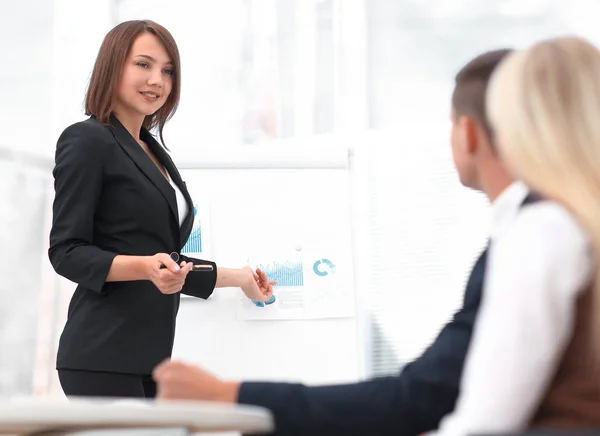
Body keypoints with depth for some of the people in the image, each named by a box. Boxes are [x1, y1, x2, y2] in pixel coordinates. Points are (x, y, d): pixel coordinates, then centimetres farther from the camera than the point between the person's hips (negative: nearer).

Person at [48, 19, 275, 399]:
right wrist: (145, 267, -25)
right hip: (104, 356, -8)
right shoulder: (87, 141, -5)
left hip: (152, 351, 8)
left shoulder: (154, 152, 19)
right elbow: (66, 252, -11)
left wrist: (241, 277, 30)